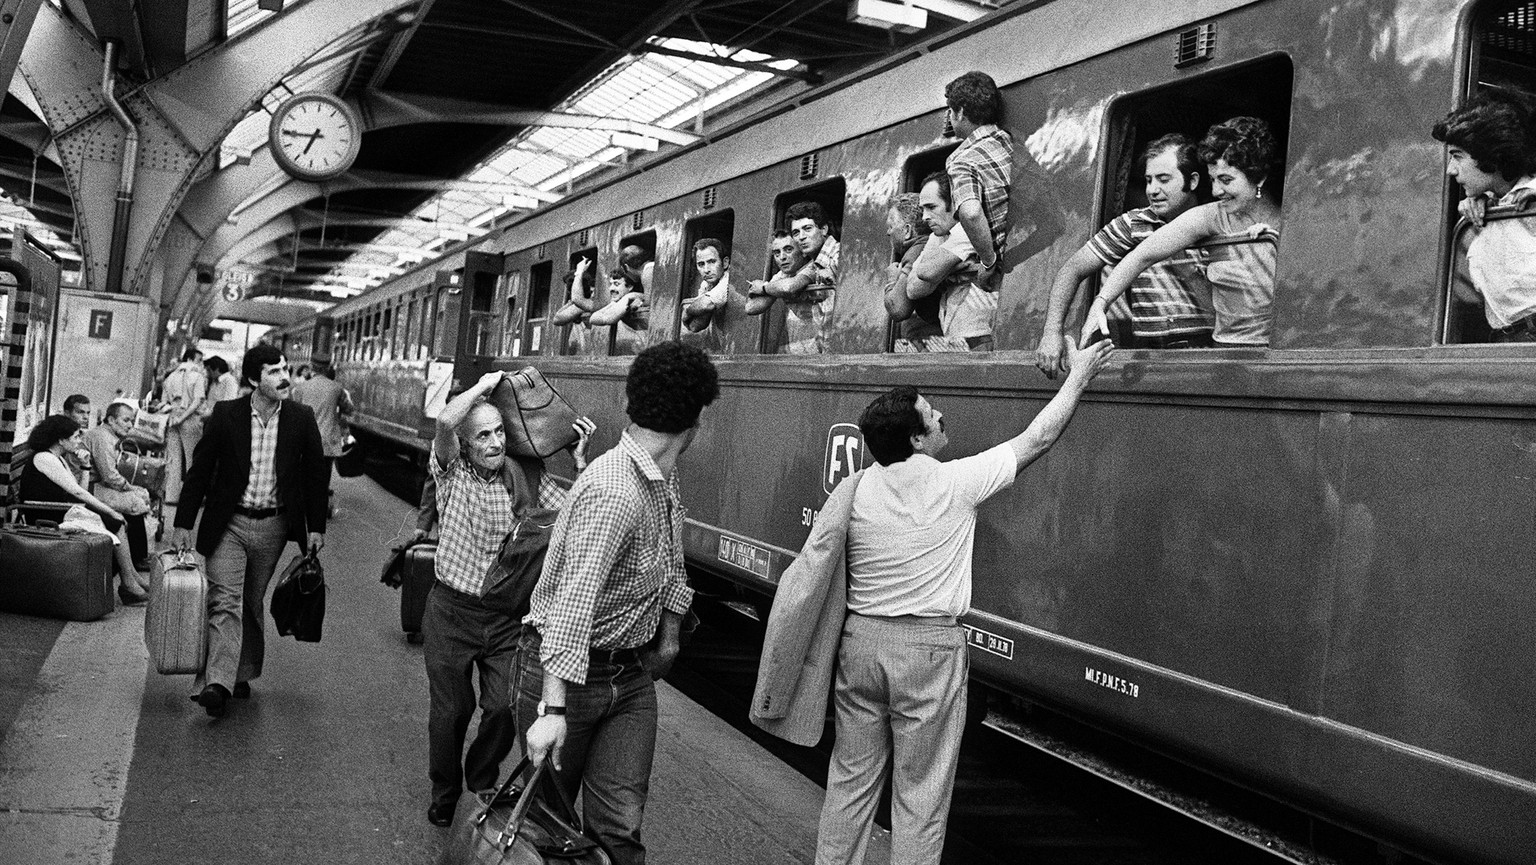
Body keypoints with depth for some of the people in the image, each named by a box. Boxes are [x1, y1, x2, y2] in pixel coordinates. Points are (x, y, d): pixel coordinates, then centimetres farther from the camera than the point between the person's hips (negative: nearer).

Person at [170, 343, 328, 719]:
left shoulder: (301, 419, -1)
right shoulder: (225, 414, -5)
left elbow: (315, 474, 5)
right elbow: (199, 470, 0)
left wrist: (316, 527, 3)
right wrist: (184, 523, -1)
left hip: (273, 526, 2)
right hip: (229, 523, -2)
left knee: (252, 604, 13)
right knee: (225, 602, -10)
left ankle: (242, 674, 26)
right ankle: (217, 684, -15)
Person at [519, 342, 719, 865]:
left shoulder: (664, 479, 5)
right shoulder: (613, 493, -25)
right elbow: (572, 603, -33)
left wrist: (669, 636, 26)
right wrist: (552, 709, -37)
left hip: (632, 674, 7)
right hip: (568, 671, -7)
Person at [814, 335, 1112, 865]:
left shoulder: (856, 489, -2)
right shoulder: (954, 483, -12)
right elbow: (1037, 438, -4)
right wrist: (1079, 376, 7)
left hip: (859, 639, 4)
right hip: (927, 649, -4)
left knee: (850, 779, 16)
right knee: (920, 796, 8)